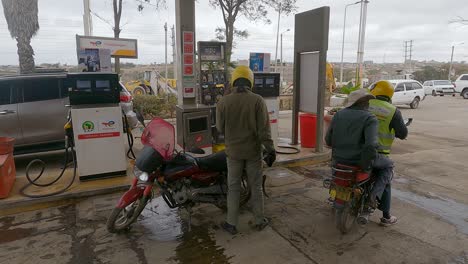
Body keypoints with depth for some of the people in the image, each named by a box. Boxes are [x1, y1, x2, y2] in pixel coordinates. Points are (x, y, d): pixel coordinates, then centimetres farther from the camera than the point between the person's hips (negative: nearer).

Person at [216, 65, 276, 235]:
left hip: (233, 151, 0)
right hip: (253, 151, 0)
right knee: (256, 187, 14)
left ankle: (231, 224, 21)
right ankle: (260, 221, 27)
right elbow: (264, 128, -14)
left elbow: (220, 128, 0)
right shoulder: (257, 100, -11)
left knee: (233, 187, 13)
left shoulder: (223, 102, -8)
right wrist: (270, 149, -8)